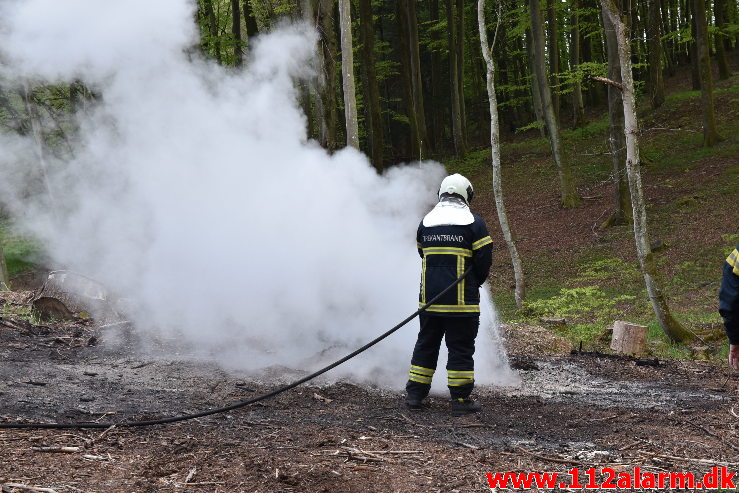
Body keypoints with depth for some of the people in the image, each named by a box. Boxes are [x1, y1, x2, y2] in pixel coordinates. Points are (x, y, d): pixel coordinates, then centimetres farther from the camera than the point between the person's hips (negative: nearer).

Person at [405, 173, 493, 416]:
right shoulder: (473, 222, -6)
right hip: (462, 300, -4)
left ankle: (414, 393, 19)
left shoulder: (426, 222, 9)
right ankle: (460, 399, 2)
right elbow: (484, 259, -6)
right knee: (461, 348, 1)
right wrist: (476, 282, 12)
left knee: (426, 344, 15)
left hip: (429, 297, 4)